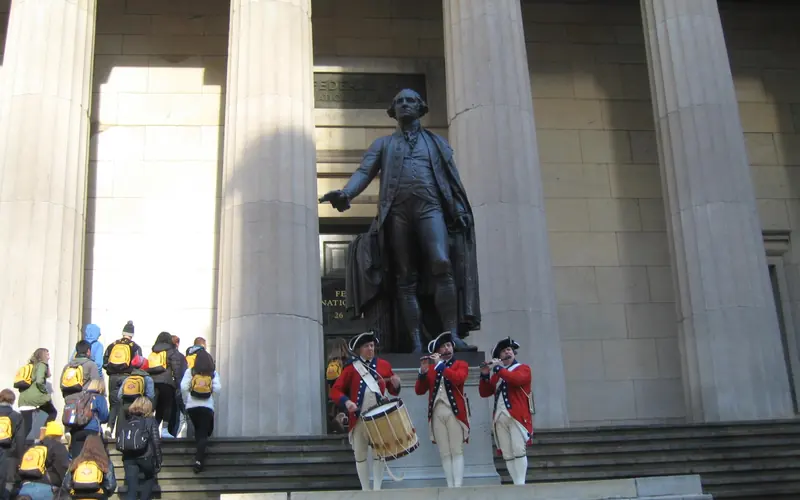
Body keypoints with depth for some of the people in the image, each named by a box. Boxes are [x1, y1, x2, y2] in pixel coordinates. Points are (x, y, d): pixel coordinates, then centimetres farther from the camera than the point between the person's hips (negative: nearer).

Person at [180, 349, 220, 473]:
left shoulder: (190, 372, 1)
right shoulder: (213, 373, 2)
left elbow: (183, 387, -8)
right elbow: (218, 388, -8)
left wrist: (186, 400, 6)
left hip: (191, 406, 1)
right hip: (207, 406, -1)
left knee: (198, 431, 22)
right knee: (204, 433, 0)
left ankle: (200, 456, 14)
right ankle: (199, 459, -14)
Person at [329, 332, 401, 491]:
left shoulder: (384, 365, 6)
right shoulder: (351, 368, 1)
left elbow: (393, 391, 11)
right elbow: (335, 390, -3)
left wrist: (396, 384, -12)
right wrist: (346, 401, -21)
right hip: (359, 418, -1)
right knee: (360, 454, 5)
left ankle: (377, 488, 12)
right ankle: (365, 490, 14)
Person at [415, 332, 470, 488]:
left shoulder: (461, 364, 8)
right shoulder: (430, 368, 16)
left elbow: (458, 379, -15)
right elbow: (419, 391, 8)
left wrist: (440, 364, -14)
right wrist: (423, 371, -7)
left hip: (455, 412, -3)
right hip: (437, 414, 3)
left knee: (456, 451, -5)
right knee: (444, 453, 3)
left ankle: (458, 486, -9)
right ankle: (450, 486, 5)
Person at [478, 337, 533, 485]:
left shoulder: (523, 368, 8)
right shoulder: (496, 374, 23)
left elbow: (516, 379, -15)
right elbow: (484, 393, 15)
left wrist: (498, 368, -9)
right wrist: (485, 375, 1)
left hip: (517, 415, -5)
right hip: (500, 417, 5)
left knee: (518, 450, -13)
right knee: (507, 454, 1)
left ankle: (520, 484, -13)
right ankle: (516, 484, 2)